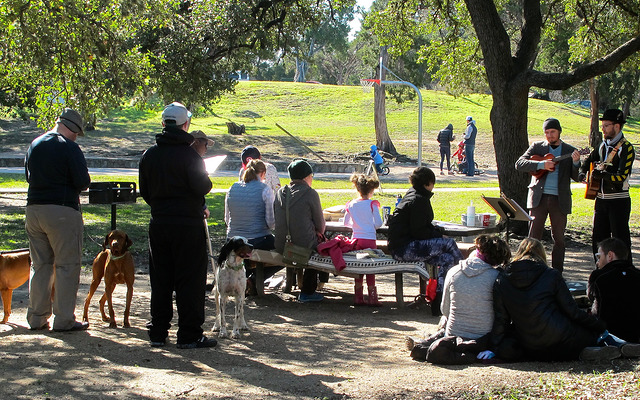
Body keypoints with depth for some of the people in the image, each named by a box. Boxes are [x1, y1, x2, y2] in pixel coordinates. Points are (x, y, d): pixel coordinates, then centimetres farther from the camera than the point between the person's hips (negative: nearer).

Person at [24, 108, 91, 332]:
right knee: (67, 265, -1)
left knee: (40, 265, 14)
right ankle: (64, 320, -2)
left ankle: (37, 318, 16)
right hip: (62, 212, -7)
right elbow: (83, 182, -13)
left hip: (33, 210, 7)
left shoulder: (34, 145, 12)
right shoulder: (69, 147, -10)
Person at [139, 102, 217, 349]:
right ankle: (189, 335, 2)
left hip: (158, 224, 6)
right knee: (190, 280, 0)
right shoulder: (188, 155, -13)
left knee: (160, 280, 12)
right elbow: (201, 187, -17)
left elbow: (144, 191, 12)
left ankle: (158, 333, 16)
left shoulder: (149, 155, 6)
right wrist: (207, 181, 4)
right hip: (188, 224, -6)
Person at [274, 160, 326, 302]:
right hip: (304, 246, -6)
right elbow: (320, 223, 0)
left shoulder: (280, 192, 7)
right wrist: (319, 233, 25)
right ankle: (307, 292, 25)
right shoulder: (310, 194, -8)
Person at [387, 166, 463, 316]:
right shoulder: (419, 200, -14)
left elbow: (421, 226, 22)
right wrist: (439, 235, -8)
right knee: (449, 244, -17)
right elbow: (418, 232, -19)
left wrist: (437, 232, 6)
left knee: (447, 258, -3)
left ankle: (438, 301, -4)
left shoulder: (414, 195, 17)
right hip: (403, 248, -10)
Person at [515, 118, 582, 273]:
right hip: (539, 197, 0)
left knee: (559, 238, 5)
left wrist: (576, 163, -15)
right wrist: (541, 164, -16)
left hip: (560, 199, 0)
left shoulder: (570, 151, 9)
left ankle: (557, 272, 14)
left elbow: (577, 177, 5)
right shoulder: (537, 147, 8)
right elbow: (519, 164, -4)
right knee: (534, 235, 0)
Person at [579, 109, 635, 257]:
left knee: (620, 241, -5)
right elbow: (588, 161, 27)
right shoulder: (602, 146, 12)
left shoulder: (626, 148, -11)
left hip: (619, 201, -8)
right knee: (598, 239, 12)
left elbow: (621, 177, -19)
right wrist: (582, 173, 7)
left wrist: (601, 174, -25)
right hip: (601, 199, 8)